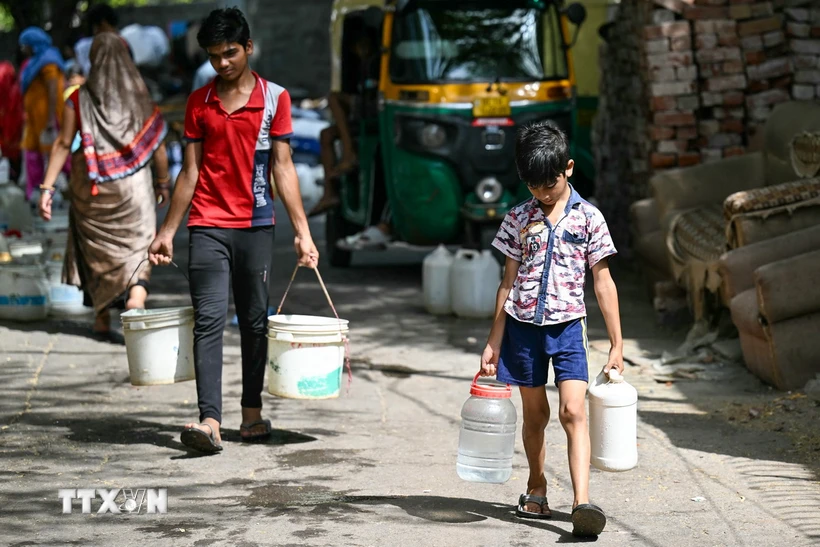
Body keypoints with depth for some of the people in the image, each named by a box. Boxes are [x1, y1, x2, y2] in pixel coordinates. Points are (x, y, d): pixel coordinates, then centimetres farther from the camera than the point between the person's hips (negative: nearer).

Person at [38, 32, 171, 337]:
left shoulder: (79, 100, -4)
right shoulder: (140, 99, -2)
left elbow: (63, 144, -4)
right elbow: (158, 146, 2)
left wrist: (47, 187, -1)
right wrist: (163, 183, 15)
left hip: (91, 187, 1)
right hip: (133, 186, -1)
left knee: (96, 252, 15)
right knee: (138, 248, 4)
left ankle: (102, 318, 21)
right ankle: (136, 296, -22)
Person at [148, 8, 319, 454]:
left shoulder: (274, 98, 2)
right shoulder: (198, 103, 7)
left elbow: (282, 167, 1)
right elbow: (190, 171, 10)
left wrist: (302, 231, -5)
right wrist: (168, 230, 8)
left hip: (255, 226, 0)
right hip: (207, 227, 0)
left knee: (254, 322, 8)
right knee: (208, 322, -9)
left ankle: (252, 412, 20)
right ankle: (210, 422, -16)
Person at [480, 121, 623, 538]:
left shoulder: (588, 218, -1)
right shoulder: (518, 219, 4)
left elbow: (603, 284, 1)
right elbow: (508, 282, 9)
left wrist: (616, 344, -1)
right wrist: (493, 343, 8)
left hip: (567, 326, -2)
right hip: (523, 326, 2)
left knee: (573, 410, -15)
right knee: (534, 413, 11)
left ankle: (582, 502, -24)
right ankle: (536, 488, 30)